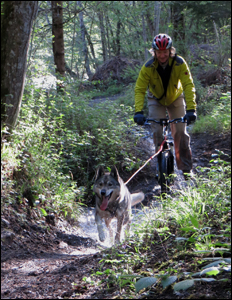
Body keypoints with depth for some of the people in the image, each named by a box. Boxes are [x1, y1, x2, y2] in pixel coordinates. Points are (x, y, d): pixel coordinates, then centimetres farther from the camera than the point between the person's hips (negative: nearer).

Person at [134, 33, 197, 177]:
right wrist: (138, 112, -43)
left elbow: (189, 86, -33)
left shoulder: (179, 63, -28)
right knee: (157, 132, -12)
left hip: (175, 98, 0)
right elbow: (139, 90, -28)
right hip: (156, 100, 0)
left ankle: (186, 168, 5)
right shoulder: (148, 67, -27)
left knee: (181, 133, -6)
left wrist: (191, 109, -45)